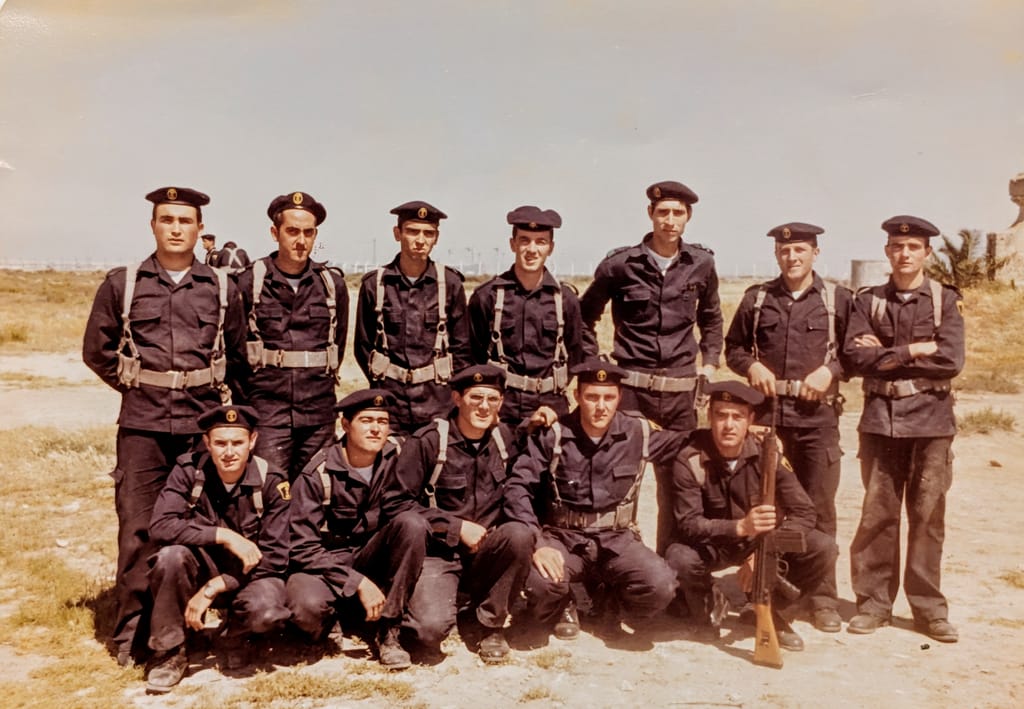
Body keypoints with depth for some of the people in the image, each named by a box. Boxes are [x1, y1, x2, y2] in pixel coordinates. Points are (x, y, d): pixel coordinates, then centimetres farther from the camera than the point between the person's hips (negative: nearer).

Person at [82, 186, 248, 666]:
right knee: (137, 525, 1)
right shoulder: (122, 284, 5)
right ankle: (132, 631, 13)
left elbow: (239, 356, 15)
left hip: (203, 423, 1)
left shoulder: (222, 289, 7)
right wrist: (134, 386, 7)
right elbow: (96, 349, 11)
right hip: (142, 423, 0)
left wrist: (222, 399, 9)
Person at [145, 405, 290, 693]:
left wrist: (212, 590, -22)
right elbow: (160, 526, -25)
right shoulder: (188, 471, -11)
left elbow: (274, 558, -15)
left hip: (250, 575, -1)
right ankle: (170, 652, -9)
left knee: (266, 612, -34)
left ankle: (237, 634, 5)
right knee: (171, 556, -31)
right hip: (203, 569, 1)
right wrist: (223, 535, -32)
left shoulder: (271, 482, -15)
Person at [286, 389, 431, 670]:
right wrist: (357, 583, -24)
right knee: (307, 606, -36)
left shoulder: (397, 458, -7)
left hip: (375, 559, 3)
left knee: (413, 523, -27)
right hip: (327, 563, -3)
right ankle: (339, 614, 3)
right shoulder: (318, 473, -15)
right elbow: (303, 548, -16)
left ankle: (388, 631, -16)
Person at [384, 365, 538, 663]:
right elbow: (396, 503, -9)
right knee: (433, 628, -28)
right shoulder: (427, 441, -9)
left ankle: (487, 624, -7)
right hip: (437, 552, -4)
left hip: (484, 554, 4)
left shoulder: (505, 437, 5)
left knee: (520, 534, -28)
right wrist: (457, 527, -15)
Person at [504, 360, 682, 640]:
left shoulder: (638, 432, 1)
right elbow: (519, 488, -12)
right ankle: (564, 608, 8)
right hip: (563, 537, -1)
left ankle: (609, 601, 11)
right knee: (540, 585, -33)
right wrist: (538, 543, -23)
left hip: (616, 540, 2)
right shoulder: (552, 435, -7)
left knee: (661, 587, -26)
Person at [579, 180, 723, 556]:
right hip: (629, 385, -2)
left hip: (681, 389, 3)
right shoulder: (621, 263, -2)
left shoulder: (701, 264, 7)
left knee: (677, 481, 9)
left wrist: (710, 362, 13)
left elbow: (711, 318, 23)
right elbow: (585, 315, 10)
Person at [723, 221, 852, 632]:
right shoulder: (756, 298, 8)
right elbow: (733, 347, 14)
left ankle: (823, 598, 14)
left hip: (817, 416, -1)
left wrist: (831, 370, -9)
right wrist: (751, 366, -5)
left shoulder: (837, 299, 6)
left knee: (819, 509, 2)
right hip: (766, 413, 1)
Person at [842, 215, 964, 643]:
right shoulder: (869, 301, 7)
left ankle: (928, 607, 16)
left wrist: (888, 355, -8)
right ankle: (873, 603, 13)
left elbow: (951, 361, -9)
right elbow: (856, 356, -7)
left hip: (931, 418, 0)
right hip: (881, 419, 1)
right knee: (877, 514, 3)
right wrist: (915, 351, -11)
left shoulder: (945, 300, 5)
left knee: (928, 516, 5)